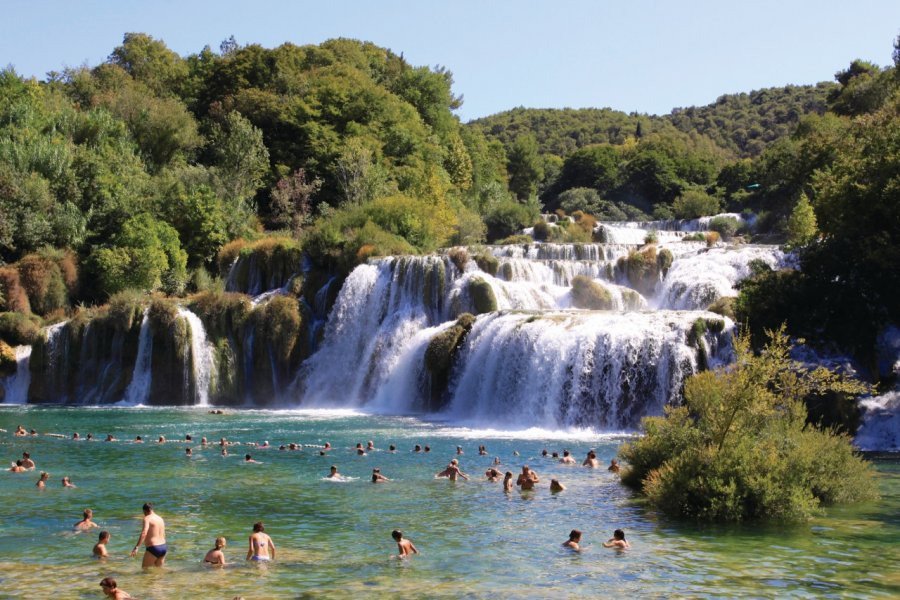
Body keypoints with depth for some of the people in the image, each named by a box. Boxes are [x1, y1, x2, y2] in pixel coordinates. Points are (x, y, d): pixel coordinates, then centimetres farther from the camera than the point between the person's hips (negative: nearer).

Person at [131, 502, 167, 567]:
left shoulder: (147, 518, -9)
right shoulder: (160, 519, 15)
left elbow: (144, 533, -24)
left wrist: (136, 547, -31)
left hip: (153, 548, -8)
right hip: (163, 548, 8)